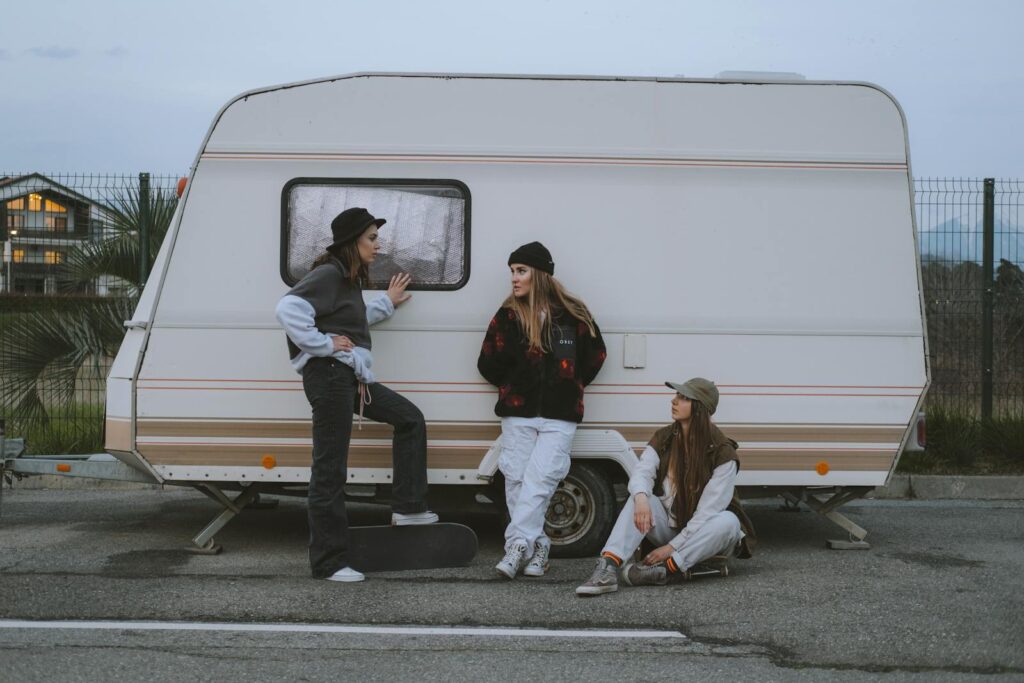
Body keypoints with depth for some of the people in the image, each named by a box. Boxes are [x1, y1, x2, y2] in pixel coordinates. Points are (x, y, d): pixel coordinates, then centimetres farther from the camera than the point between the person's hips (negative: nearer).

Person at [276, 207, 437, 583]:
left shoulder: (349, 279, 17)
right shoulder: (328, 274, -13)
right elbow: (288, 307, -27)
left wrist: (386, 303, 35)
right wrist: (323, 344, -20)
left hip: (351, 376, 10)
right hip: (328, 376, -10)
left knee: (409, 418, 16)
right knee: (330, 470, -5)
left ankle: (407, 507, 15)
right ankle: (329, 563, 0)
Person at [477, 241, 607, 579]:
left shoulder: (572, 313, 2)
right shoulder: (508, 315, 4)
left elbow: (595, 356, 12)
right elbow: (488, 364, 9)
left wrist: (569, 387, 9)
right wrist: (512, 387, 7)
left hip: (559, 415, -2)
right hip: (518, 414, 2)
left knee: (538, 481, -13)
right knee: (517, 481, -2)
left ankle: (518, 546, -16)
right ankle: (536, 548, 5)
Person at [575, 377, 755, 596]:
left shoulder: (722, 451, -18)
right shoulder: (664, 438, -4)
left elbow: (708, 510, -22)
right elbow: (642, 472, -19)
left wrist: (673, 547, -26)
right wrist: (641, 497, -43)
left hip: (704, 533, -3)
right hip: (669, 525, 3)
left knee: (728, 521, -35)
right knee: (638, 499, -25)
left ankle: (663, 569, -46)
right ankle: (607, 570, -44)